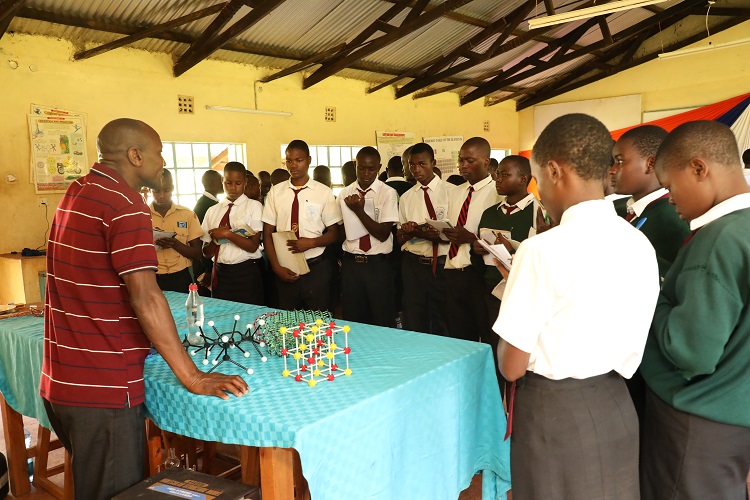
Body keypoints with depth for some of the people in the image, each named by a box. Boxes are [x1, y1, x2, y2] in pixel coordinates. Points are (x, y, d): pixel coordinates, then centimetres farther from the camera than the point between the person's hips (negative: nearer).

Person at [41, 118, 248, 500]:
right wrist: (193, 378, -22)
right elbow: (145, 297, -25)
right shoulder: (126, 204, -17)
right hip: (102, 388, -9)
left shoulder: (77, 193, 12)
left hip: (59, 381, 9)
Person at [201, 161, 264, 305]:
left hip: (247, 273, -3)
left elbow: (253, 246, -8)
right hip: (220, 273, 3)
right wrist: (216, 238, -11)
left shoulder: (254, 206, -1)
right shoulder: (212, 211, 10)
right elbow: (206, 252, 8)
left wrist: (227, 234, -17)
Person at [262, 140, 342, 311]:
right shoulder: (275, 192, 4)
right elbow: (267, 234, 5)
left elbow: (334, 234, 1)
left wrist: (312, 242, -17)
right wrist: (277, 267, -6)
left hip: (316, 268, -2)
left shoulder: (324, 192, -2)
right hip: (285, 269, 2)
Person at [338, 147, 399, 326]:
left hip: (378, 265, -3)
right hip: (350, 264, 3)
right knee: (353, 320, 12)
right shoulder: (345, 194, 5)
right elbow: (340, 230, 9)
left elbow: (383, 234, -11)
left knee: (383, 321, 6)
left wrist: (359, 210, -17)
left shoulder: (388, 193, -5)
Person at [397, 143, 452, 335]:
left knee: (442, 323, 8)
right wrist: (407, 232, -12)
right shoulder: (406, 197, 10)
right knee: (413, 322, 8)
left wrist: (421, 232, -22)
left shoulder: (451, 192, -3)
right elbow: (400, 238, 12)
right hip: (413, 264, 3)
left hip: (441, 264, -3)